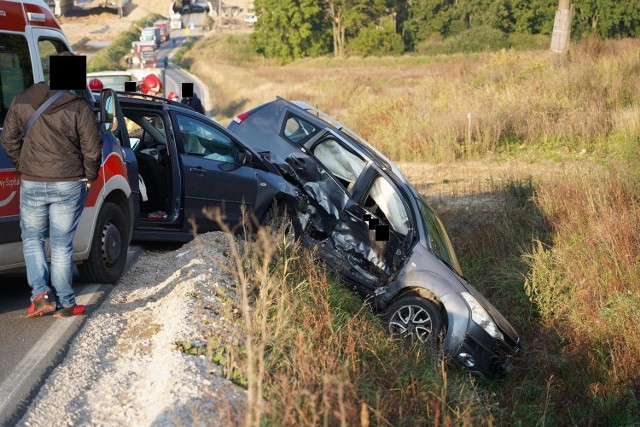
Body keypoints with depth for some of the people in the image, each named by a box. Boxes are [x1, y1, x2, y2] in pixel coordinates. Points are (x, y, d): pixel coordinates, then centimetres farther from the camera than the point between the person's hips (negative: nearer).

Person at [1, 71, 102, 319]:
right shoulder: (78, 107, -9)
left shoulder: (21, 102, 1)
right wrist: (89, 177, 9)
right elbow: (92, 148, -7)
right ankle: (64, 303, 11)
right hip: (69, 185, -1)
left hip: (31, 184, 2)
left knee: (32, 239, 17)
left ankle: (40, 293, 1)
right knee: (62, 245, 6)